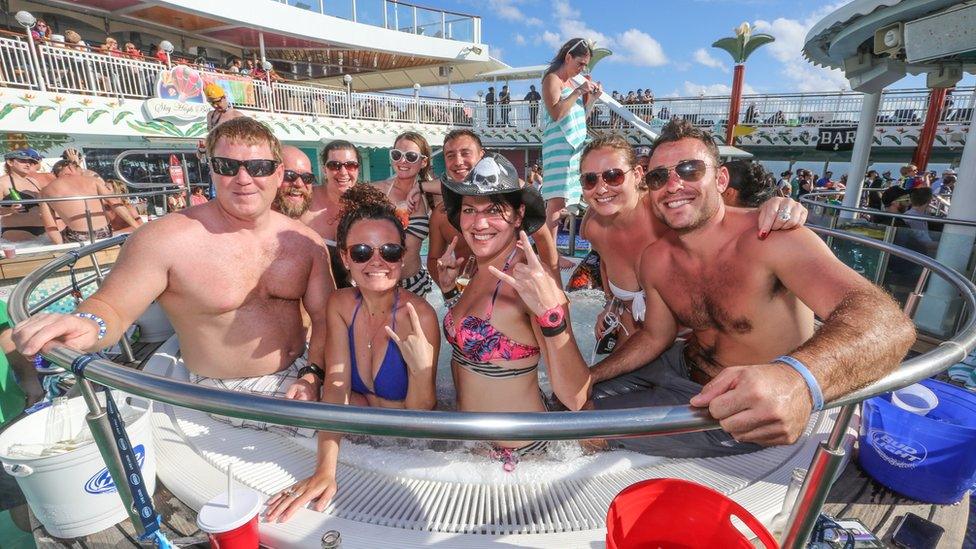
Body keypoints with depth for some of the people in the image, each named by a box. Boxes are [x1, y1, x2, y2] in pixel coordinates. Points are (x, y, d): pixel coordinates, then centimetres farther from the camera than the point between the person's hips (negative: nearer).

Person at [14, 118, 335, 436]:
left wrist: (313, 373, -17)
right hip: (230, 394, -4)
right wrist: (89, 327, -30)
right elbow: (112, 308, -7)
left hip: (301, 372, 5)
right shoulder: (166, 239, -14)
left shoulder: (305, 241, -3)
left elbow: (324, 316, -4)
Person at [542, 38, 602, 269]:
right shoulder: (552, 79, -1)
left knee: (557, 202, 3)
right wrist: (578, 92, -12)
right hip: (559, 147, -8)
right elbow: (556, 113, -14)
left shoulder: (572, 82, 23)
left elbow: (581, 116, 26)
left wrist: (592, 98, 12)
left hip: (575, 147, 8)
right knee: (557, 202, -14)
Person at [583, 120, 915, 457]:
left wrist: (798, 378, -62)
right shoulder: (655, 260, -8)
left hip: (747, 413, -6)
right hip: (686, 363, 6)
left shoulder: (768, 239, -28)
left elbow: (888, 320, -41)